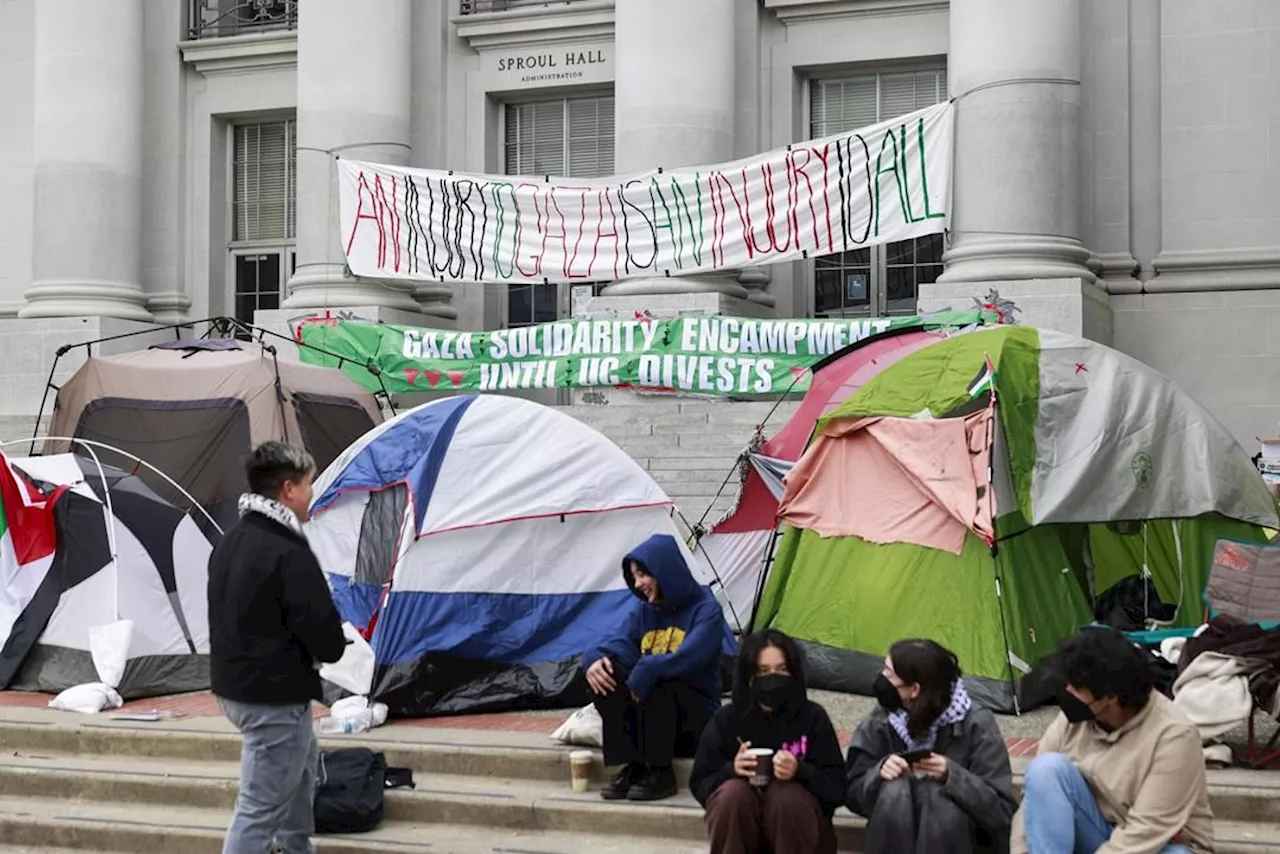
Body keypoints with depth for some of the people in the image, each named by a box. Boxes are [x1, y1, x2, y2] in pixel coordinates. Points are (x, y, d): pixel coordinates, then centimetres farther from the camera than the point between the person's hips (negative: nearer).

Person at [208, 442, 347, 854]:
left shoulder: (230, 542, 7)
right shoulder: (288, 554, -23)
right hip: (275, 697, -10)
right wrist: (336, 645, 2)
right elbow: (327, 640, -22)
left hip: (232, 685, 10)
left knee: (303, 763, 31)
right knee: (260, 810, -5)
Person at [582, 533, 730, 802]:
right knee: (604, 673, -20)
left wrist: (646, 670, -30)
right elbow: (619, 646, -5)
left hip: (695, 712, -5)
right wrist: (595, 659, -25)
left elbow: (686, 660, -26)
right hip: (648, 711, 5)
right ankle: (632, 766, -17)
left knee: (653, 683, -35)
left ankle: (660, 772, -22)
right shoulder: (644, 610, 9)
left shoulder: (706, 610, -10)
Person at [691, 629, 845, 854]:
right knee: (733, 791, -29)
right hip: (739, 830, 1)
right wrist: (731, 769, -22)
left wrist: (800, 772, -28)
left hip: (797, 832, -1)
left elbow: (836, 788, -8)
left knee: (786, 793, -31)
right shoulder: (726, 720, -2)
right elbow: (700, 785, 0)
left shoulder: (812, 718, -5)